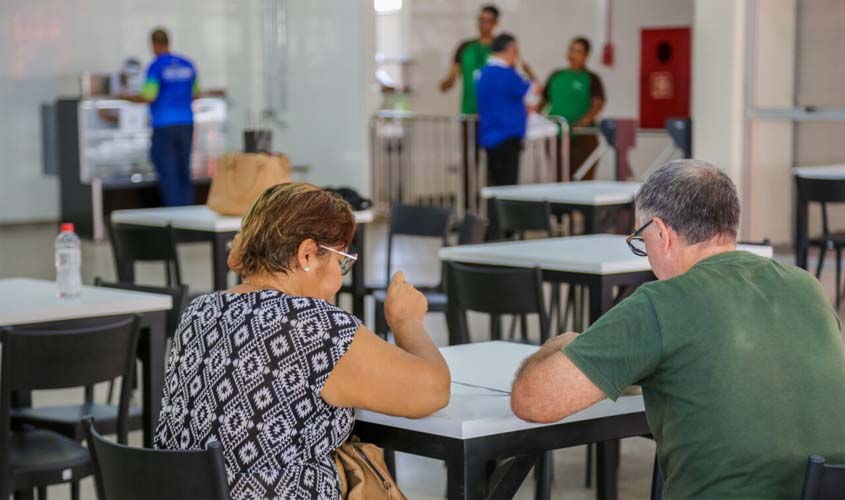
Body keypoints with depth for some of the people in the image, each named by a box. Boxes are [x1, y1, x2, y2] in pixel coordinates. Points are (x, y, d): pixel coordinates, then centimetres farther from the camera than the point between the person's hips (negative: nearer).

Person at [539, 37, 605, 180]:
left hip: (582, 136, -4)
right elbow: (544, 100, 18)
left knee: (583, 179, -8)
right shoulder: (556, 76, 16)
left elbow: (598, 103, -9)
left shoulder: (591, 78, 4)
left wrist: (586, 119, -26)